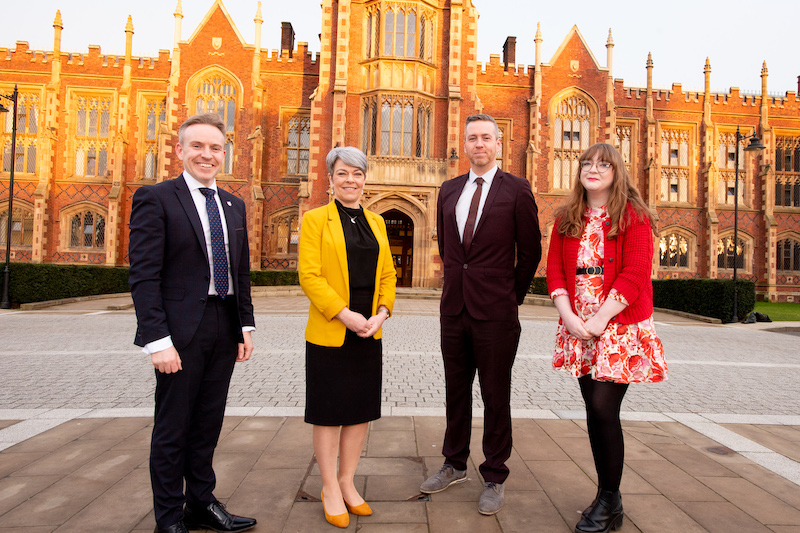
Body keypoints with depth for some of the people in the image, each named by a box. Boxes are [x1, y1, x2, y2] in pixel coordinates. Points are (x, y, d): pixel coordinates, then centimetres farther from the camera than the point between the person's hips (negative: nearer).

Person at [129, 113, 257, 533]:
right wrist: (158, 339, -17)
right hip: (181, 330, -5)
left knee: (208, 423, 16)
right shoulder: (155, 198, -5)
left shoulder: (234, 205, 13)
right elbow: (143, 275, -12)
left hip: (224, 331, 6)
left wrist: (246, 326, 10)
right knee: (173, 428, 7)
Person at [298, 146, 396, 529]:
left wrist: (382, 313, -7)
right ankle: (330, 489, 23)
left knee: (361, 410, 12)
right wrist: (345, 315, -19)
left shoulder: (376, 222, 12)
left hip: (368, 335, 5)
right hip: (328, 334, -5)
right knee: (328, 413, 6)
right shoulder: (315, 219, -2)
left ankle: (347, 482, 29)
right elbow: (309, 275, -11)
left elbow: (388, 274, 10)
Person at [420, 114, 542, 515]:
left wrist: (511, 296, 5)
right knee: (456, 390, 15)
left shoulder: (516, 190, -4)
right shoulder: (449, 190, 10)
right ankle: (455, 464, 33)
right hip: (454, 306, 5)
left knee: (495, 396, 6)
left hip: (495, 313, -5)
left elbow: (531, 252, -1)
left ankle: (495, 478, 21)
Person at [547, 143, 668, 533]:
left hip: (620, 327, -4)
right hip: (578, 328, 5)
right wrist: (569, 316, -8)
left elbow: (634, 275, -12)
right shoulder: (567, 219, 10)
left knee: (604, 409, -8)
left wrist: (600, 319, -17)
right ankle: (608, 498, 25)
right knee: (594, 411, 10)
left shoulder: (634, 216, -4)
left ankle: (609, 502, 11)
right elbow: (555, 270, 6)